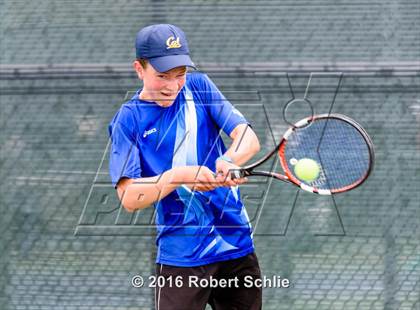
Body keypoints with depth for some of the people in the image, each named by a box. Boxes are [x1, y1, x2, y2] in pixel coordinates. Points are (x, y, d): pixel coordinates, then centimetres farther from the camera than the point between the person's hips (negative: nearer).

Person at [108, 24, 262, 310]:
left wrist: (229, 161, -28)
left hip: (238, 244, 3)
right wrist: (177, 176, -28)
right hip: (181, 258, -3)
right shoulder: (128, 120, -4)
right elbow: (128, 198, -11)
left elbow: (249, 138, -5)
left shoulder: (199, 87, 3)